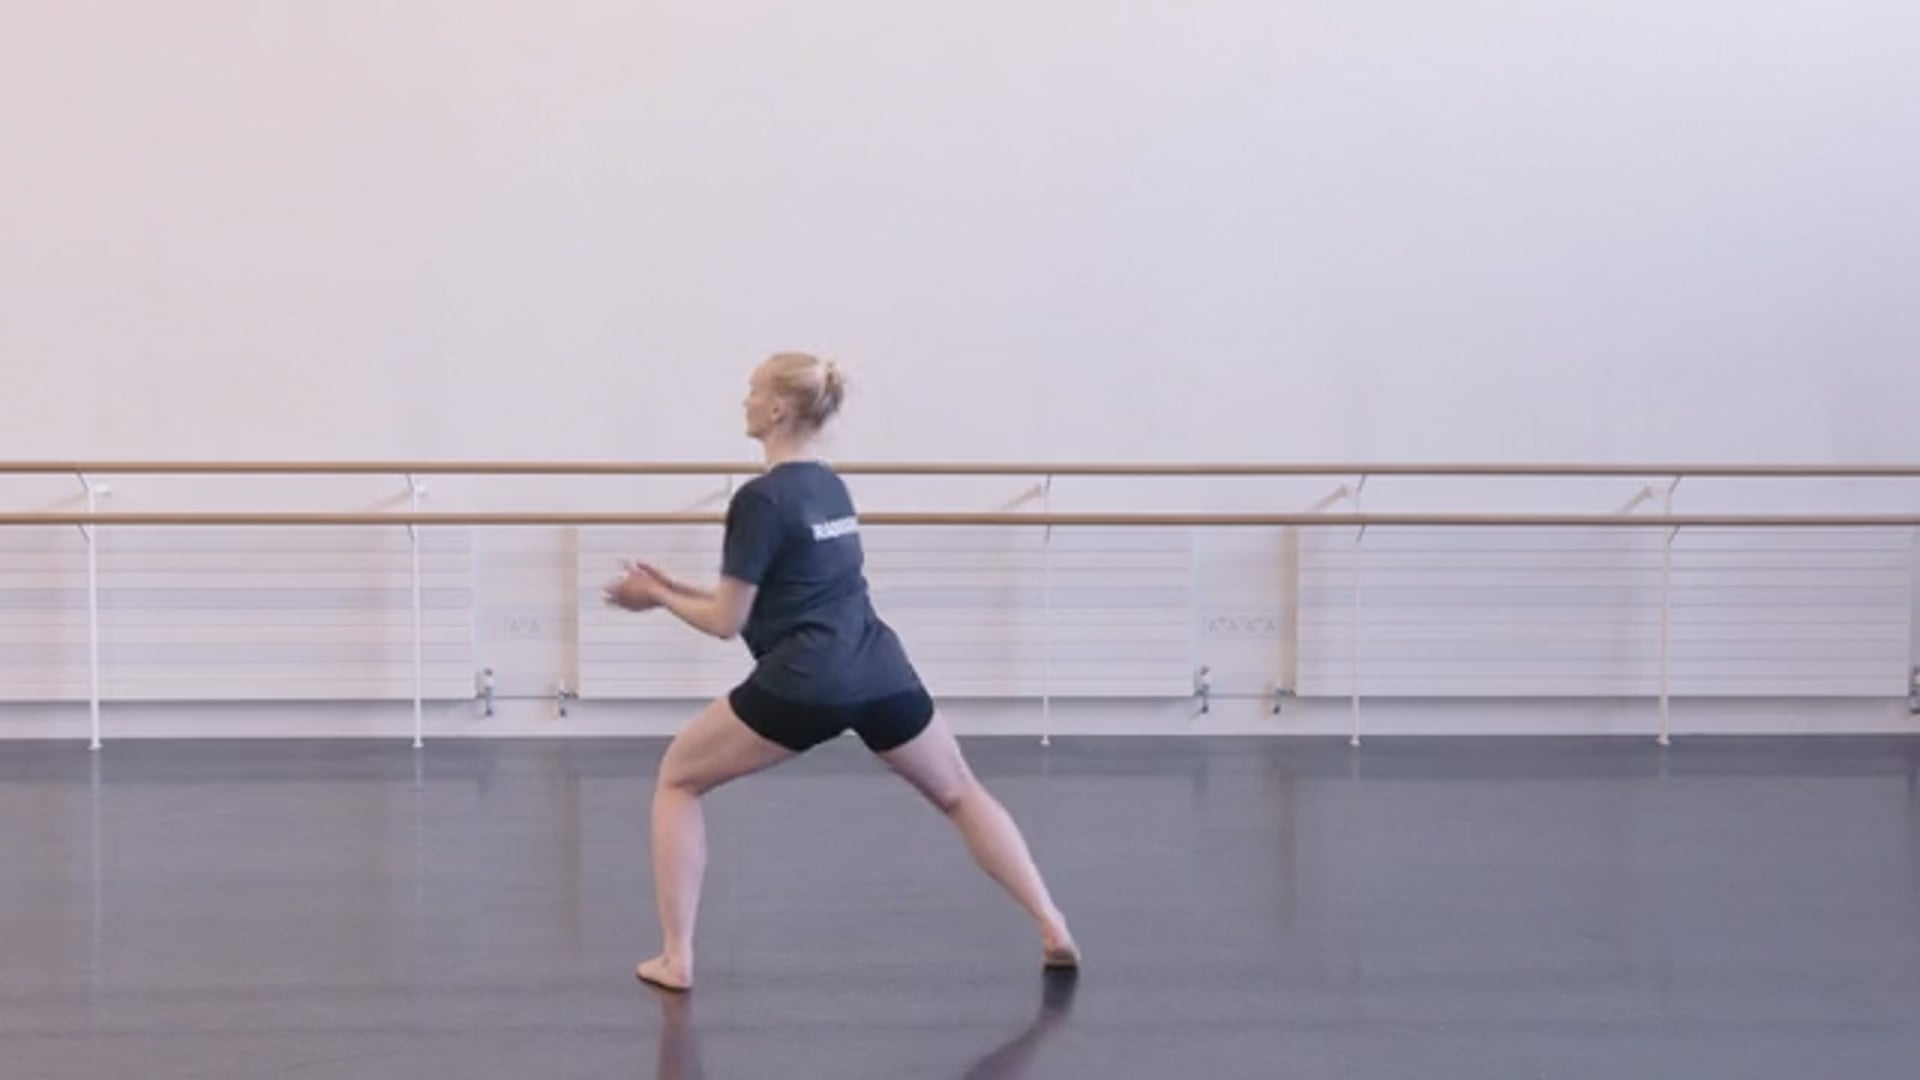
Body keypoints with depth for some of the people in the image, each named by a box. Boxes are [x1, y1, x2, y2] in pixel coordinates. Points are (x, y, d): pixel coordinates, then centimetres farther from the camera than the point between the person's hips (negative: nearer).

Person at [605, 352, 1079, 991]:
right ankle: (1054, 932, 15)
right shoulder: (831, 487, 16)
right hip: (882, 676, 7)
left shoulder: (759, 498, -8)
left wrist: (658, 595, 11)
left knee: (677, 779, 11)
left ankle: (675, 959, 8)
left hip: (803, 686, -7)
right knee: (961, 794, 24)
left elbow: (727, 621, -6)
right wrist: (678, 590, 26)